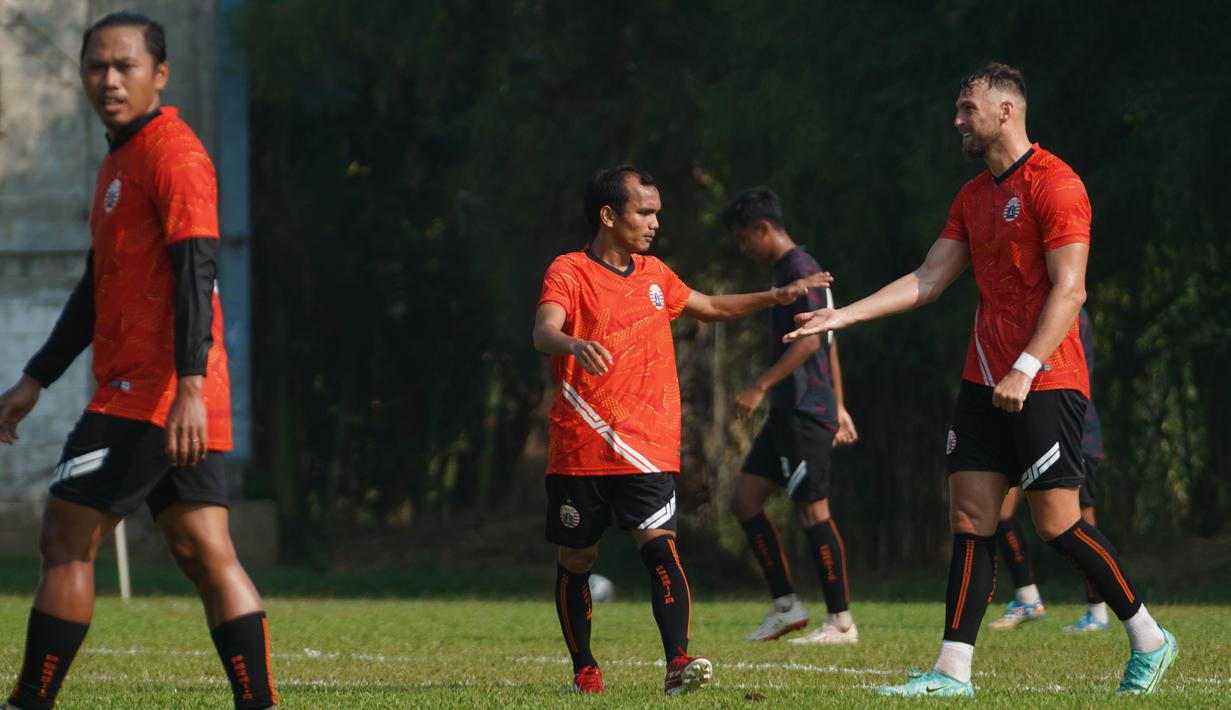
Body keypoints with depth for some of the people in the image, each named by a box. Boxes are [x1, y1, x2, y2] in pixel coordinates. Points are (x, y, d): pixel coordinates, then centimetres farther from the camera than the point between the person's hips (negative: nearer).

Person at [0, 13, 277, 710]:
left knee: (67, 540, -5)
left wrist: (189, 387, -28)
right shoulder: (121, 161, 22)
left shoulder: (172, 154, -9)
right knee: (207, 555, 3)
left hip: (150, 393, -10)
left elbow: (196, 273, -19)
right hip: (169, 401, 10)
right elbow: (98, 291, 29)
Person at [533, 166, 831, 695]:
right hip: (578, 448, -3)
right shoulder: (569, 272, -4)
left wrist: (776, 297, 25)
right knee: (574, 562, 6)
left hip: (646, 450, 3)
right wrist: (575, 344, -45)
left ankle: (678, 662, -26)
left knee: (659, 546, -16)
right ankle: (584, 669, 22)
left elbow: (710, 308, 33)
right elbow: (544, 331, -23)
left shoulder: (653, 275, 16)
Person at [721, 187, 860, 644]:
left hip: (804, 410, -10)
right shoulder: (787, 270, 19)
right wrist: (838, 407, 26)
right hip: (788, 413, 10)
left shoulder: (799, 270, -12)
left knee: (812, 509, -7)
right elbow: (828, 343, 24)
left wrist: (760, 388, -21)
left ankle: (841, 621, -4)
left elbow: (809, 341, -21)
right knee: (745, 499, 8)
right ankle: (786, 606, 9)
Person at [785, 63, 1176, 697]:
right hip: (984, 380, 8)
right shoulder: (973, 197, 16)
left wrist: (1026, 369, -23)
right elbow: (928, 281, 16)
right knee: (970, 518, 1)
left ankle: (1149, 640, 8)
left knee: (1056, 522, -7)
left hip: (1046, 381, -8)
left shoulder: (1054, 184, -10)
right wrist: (842, 315, 9)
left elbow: (1069, 290, -16)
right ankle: (953, 672, -1)